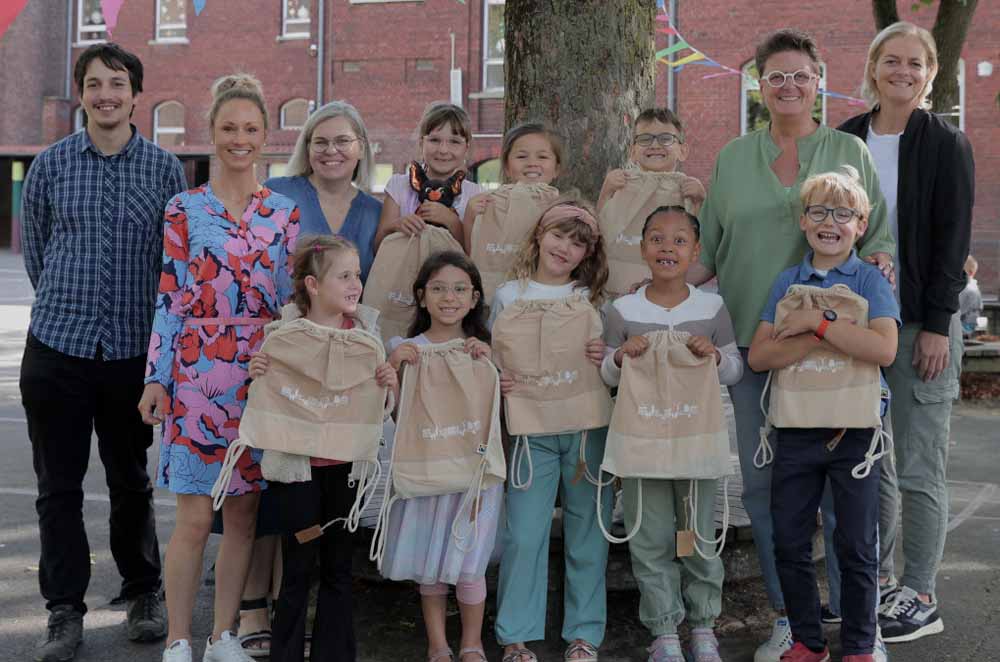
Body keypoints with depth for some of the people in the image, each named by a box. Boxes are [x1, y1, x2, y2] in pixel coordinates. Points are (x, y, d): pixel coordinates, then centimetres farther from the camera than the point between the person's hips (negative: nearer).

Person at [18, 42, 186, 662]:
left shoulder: (165, 167, 1)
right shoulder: (50, 164, 3)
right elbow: (35, 247, 13)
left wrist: (138, 314, 9)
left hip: (134, 349, 0)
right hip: (57, 346, 1)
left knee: (132, 482, 12)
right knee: (59, 487, 4)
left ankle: (144, 594, 28)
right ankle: (65, 612, 14)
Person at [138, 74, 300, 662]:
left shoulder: (285, 212, 8)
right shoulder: (185, 210, 1)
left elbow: (291, 298, 8)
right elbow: (170, 300, 0)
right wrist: (157, 380, -5)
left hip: (263, 377, 3)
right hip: (196, 376, -2)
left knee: (244, 512, 8)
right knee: (195, 519, -3)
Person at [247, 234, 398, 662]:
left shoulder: (364, 332, 0)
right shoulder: (285, 331, -7)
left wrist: (390, 384, -14)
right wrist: (256, 375, -19)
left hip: (345, 464, 3)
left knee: (339, 567, 10)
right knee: (298, 567, 3)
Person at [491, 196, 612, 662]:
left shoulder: (592, 298, 6)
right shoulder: (508, 296, 5)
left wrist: (606, 359, -16)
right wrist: (497, 383, -13)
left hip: (587, 429, 1)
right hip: (532, 431, -1)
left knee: (587, 534, 5)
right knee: (523, 535, -3)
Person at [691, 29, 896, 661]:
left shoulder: (849, 151, 6)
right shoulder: (733, 158, 12)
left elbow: (879, 234, 6)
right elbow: (710, 250, 14)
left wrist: (880, 262, -15)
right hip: (753, 343, 3)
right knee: (763, 483, 6)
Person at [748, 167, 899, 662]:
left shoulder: (870, 280, -4)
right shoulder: (787, 282, 5)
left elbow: (883, 349, -20)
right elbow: (758, 356, -8)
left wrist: (817, 323, -20)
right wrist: (834, 333, -17)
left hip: (854, 430, -3)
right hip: (796, 430, 3)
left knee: (857, 546, 6)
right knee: (789, 543, 9)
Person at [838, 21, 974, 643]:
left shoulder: (946, 143, -3)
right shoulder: (845, 140, 8)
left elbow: (953, 238, -7)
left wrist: (937, 325, -13)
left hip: (922, 323, -4)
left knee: (919, 468, -2)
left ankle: (920, 598, 9)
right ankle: (877, 579, 24)